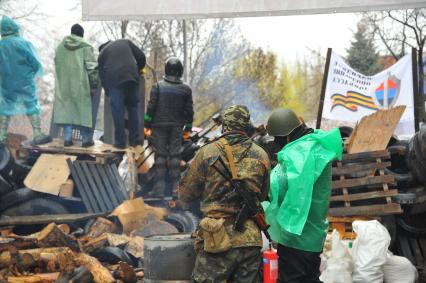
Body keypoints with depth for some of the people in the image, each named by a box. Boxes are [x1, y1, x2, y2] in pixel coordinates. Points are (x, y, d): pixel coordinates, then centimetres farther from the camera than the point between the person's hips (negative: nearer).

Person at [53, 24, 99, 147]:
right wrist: (94, 85, -5)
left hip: (64, 85, 4)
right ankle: (86, 139, 5)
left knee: (66, 109, 6)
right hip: (81, 85, -4)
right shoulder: (86, 47, -6)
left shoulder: (60, 47, 9)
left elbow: (57, 65, 18)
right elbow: (92, 67, -9)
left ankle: (67, 138, 2)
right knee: (83, 110, 2)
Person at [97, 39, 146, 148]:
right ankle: (134, 139, 12)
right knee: (132, 108, 12)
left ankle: (120, 142, 3)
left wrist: (107, 91, 25)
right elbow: (141, 57, 15)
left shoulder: (101, 54, 20)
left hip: (114, 81, -1)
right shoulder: (126, 42, 22)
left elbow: (102, 74, 18)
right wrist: (139, 69, 31)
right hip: (131, 77, 1)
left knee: (118, 111, 3)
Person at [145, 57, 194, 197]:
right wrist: (188, 127, 13)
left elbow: (151, 106, -7)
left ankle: (159, 188, 0)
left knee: (160, 155, 2)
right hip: (177, 127, 1)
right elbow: (189, 110, 2)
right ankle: (176, 187, 7)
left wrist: (147, 123, 2)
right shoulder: (186, 89, -1)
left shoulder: (158, 86, -7)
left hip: (159, 125, -1)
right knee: (175, 155, 7)